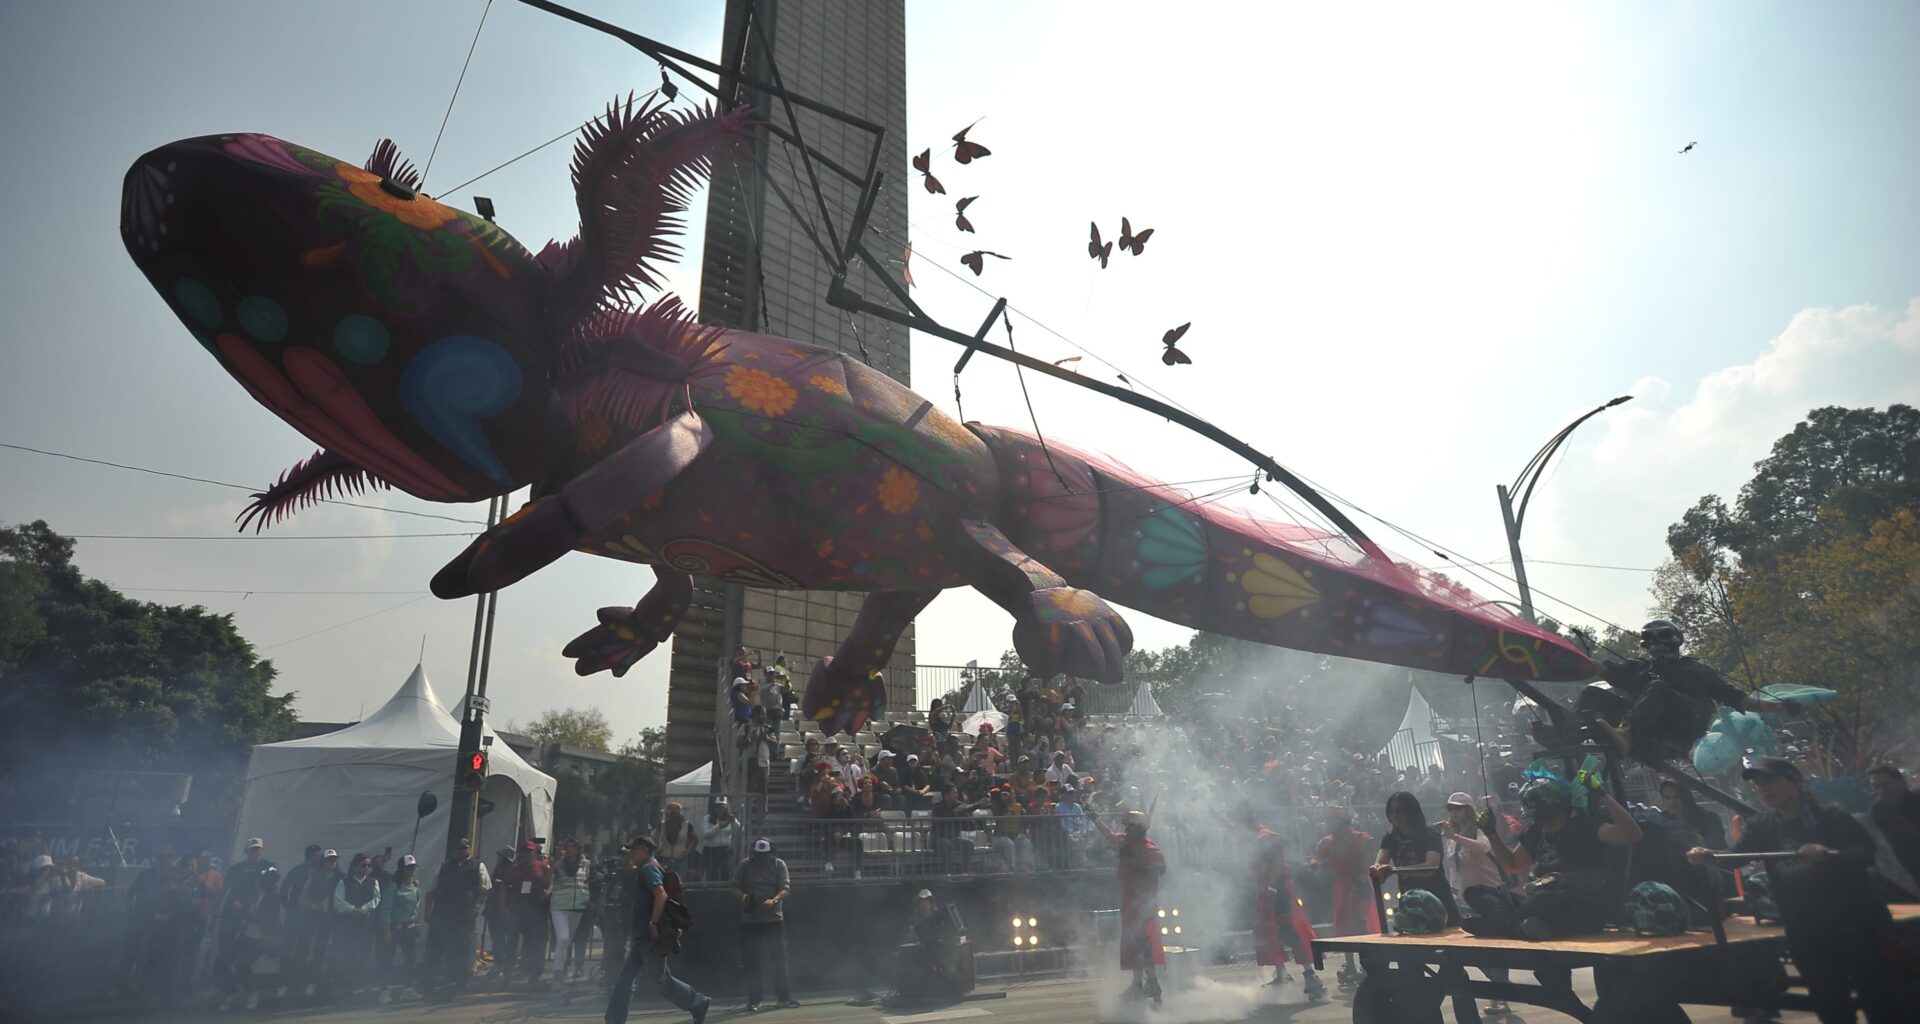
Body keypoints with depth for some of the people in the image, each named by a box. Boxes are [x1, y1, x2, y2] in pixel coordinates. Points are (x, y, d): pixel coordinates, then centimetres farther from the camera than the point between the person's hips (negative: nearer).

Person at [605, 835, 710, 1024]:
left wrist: (653, 923, -26)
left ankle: (698, 1003, 10)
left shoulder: (648, 869, -13)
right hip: (641, 937, 10)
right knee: (625, 980, 8)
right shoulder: (643, 870, 18)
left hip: (649, 937, -10)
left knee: (661, 979, -2)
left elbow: (661, 895, -26)